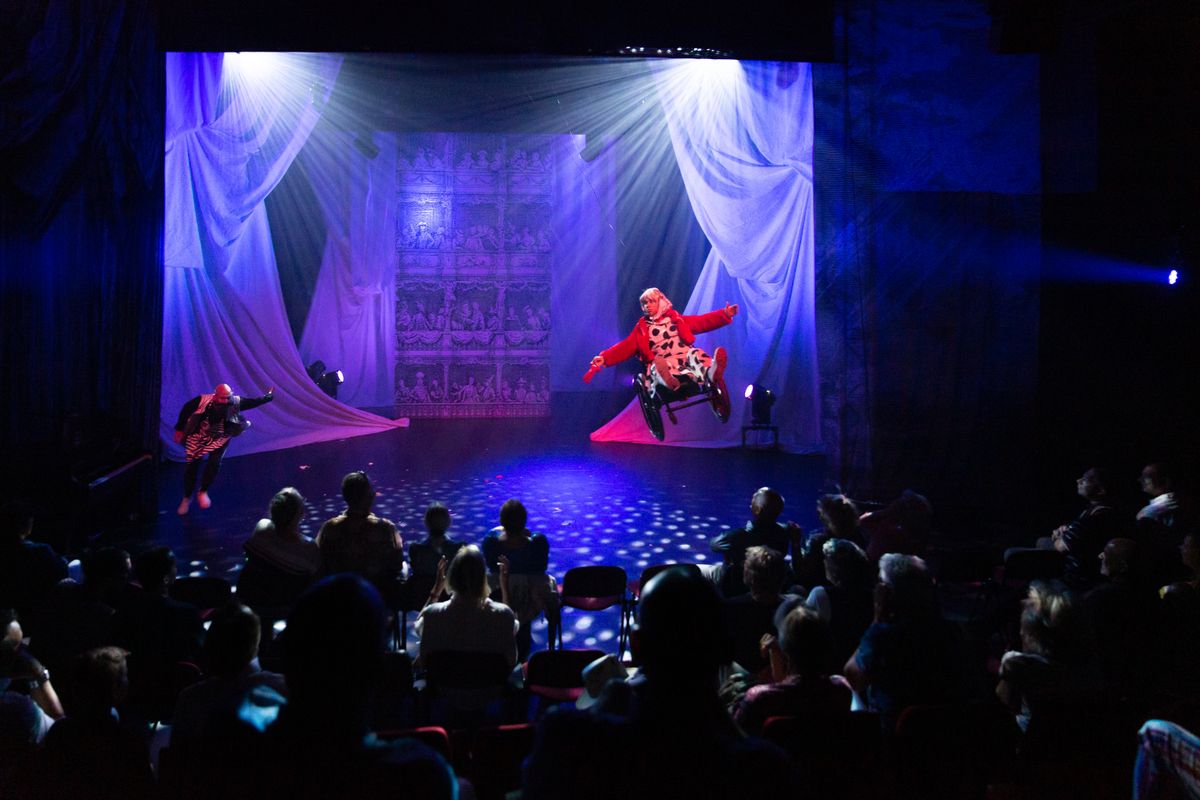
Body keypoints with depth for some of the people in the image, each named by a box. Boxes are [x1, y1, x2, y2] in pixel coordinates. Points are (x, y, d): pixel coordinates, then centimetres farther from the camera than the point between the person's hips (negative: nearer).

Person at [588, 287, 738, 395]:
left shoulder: (675, 319, 25)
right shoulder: (641, 328, 22)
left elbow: (701, 322, 21)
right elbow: (625, 347, 13)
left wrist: (724, 314, 9)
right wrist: (605, 357, -3)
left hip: (686, 355, 1)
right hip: (663, 362, -1)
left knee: (696, 354, -34)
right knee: (657, 368, -38)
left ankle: (710, 372, -68)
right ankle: (668, 381, -76)